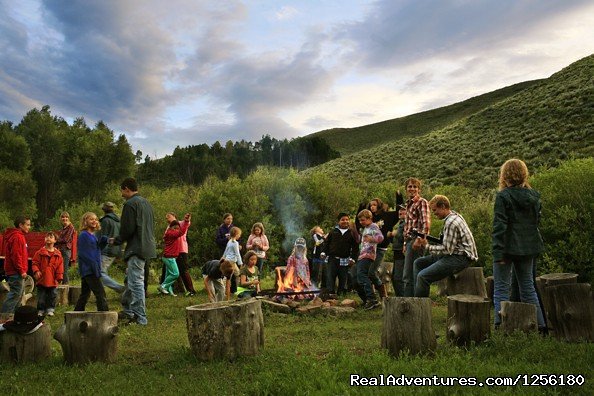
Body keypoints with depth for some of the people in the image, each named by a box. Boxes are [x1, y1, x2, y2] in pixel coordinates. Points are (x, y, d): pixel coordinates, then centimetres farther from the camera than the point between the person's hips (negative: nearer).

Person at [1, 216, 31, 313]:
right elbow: (16, 256, -21)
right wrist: (21, 271, -19)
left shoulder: (19, 236, 17)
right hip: (16, 272, -11)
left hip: (16, 272, 11)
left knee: (18, 294, 15)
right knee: (15, 294, -8)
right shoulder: (17, 237, -15)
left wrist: (22, 270, 20)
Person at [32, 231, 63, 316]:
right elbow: (35, 263, -2)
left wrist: (59, 277, -2)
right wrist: (36, 271, -19)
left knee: (52, 296, 8)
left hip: (52, 281, 1)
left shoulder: (58, 254, 3)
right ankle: (40, 311, 17)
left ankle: (50, 310, 19)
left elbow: (60, 266, 3)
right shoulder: (40, 252, -1)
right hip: (41, 279, -1)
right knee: (41, 297, 7)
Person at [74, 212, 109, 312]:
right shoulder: (83, 235, -11)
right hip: (89, 270, -9)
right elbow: (83, 253, -18)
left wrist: (104, 240, -1)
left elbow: (97, 249, 17)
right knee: (100, 294, -10)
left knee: (84, 294, 15)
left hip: (87, 271, 9)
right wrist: (94, 265, -22)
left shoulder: (93, 235, 16)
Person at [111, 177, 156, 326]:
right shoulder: (146, 202, 17)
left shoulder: (130, 204, -12)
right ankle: (128, 311, 30)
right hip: (147, 246, 10)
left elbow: (127, 229, -18)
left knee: (136, 282, -5)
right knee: (132, 279, 21)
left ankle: (140, 318, -1)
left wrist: (117, 240, 2)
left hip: (136, 249, -10)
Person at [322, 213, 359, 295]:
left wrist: (353, 258, -5)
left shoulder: (352, 233, 6)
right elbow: (327, 243, 12)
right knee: (330, 277, -4)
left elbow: (355, 247, 4)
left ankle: (341, 294, 16)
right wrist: (324, 252, 1)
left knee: (343, 279, 6)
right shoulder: (333, 231, 10)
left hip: (344, 260, 0)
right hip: (332, 259, 0)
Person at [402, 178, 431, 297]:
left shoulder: (422, 202, -6)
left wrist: (419, 239, -25)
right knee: (407, 276, 13)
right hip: (409, 240, 9)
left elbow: (426, 223, -18)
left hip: (416, 240, -9)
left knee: (408, 276, -7)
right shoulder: (409, 204, 21)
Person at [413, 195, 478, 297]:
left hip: (461, 258, -11)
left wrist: (427, 246, -12)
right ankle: (418, 294, 8)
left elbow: (447, 249, -20)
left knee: (423, 276, -21)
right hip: (454, 253, 11)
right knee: (418, 263, 11)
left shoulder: (451, 222, -19)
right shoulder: (454, 215, 12)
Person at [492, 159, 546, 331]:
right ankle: (540, 325, 22)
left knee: (501, 288, 2)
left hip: (508, 246, -6)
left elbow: (499, 225, -16)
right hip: (529, 247, 6)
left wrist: (498, 252, -16)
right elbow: (536, 220, 14)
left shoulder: (503, 196, -13)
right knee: (527, 286, 17)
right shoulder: (533, 195, 6)